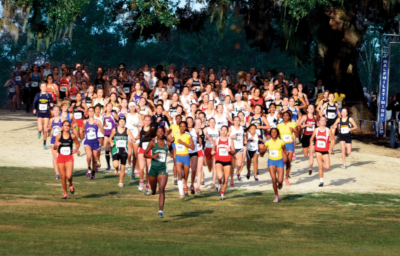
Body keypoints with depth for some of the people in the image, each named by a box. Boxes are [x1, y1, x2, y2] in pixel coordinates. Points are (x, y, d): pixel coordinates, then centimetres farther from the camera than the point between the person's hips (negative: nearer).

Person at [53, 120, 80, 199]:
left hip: (69, 158, -1)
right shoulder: (59, 136, -1)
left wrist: (76, 149, -5)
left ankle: (71, 185, 17)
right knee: (63, 176, 6)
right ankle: (65, 193, 22)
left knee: (68, 176, -18)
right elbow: (54, 148, 4)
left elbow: (77, 144, 15)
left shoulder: (72, 136, -2)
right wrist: (56, 144, -19)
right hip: (61, 157, 1)